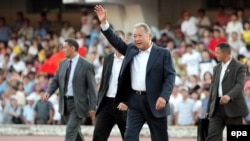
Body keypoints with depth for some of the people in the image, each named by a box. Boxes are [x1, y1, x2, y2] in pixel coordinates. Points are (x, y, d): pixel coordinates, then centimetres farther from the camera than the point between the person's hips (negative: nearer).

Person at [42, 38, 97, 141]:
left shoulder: (86, 66, -9)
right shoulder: (62, 64, 9)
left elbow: (92, 87, -10)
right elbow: (56, 80, 12)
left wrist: (92, 107, -13)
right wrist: (48, 92, -8)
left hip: (77, 103, -7)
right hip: (65, 102, 7)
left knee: (70, 131, -14)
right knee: (75, 131, 18)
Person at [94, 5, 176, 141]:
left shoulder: (163, 53, -3)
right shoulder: (131, 50, 12)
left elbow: (170, 76, -8)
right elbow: (116, 41, 12)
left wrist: (164, 96, -20)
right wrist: (104, 23, 1)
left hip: (154, 101, -4)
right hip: (135, 100, 4)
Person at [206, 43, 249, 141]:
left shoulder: (239, 67, -5)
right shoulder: (217, 68, 16)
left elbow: (240, 85, -19)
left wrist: (229, 96, -38)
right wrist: (209, 109, 15)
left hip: (233, 107, -6)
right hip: (217, 107, 6)